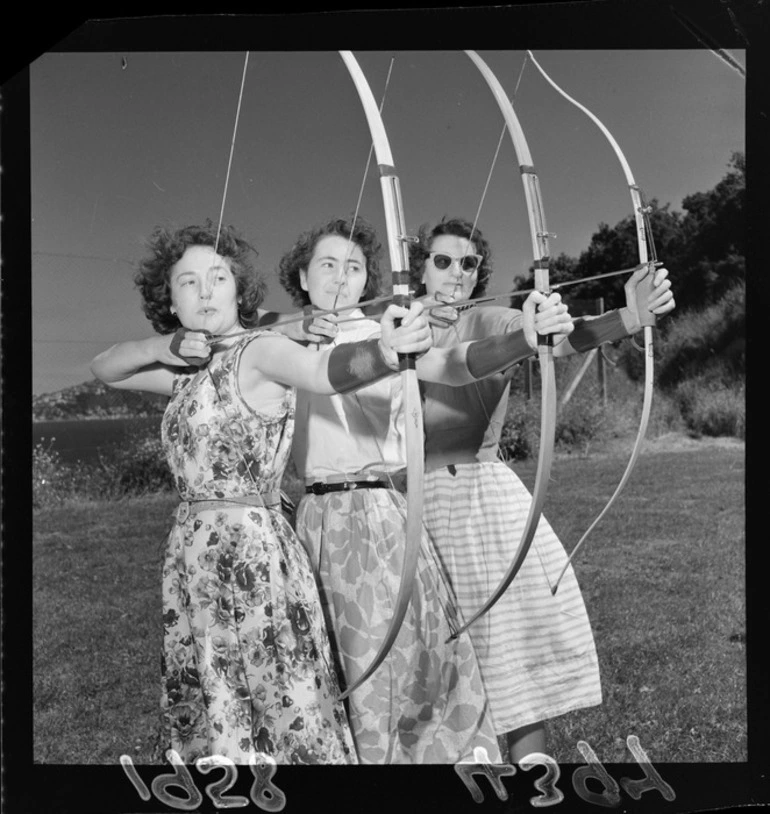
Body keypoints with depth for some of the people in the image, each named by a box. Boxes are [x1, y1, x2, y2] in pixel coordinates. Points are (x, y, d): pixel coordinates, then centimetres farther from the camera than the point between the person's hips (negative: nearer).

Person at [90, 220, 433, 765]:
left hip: (252, 550, -8)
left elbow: (322, 370, -32)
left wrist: (386, 350, -54)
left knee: (284, 718, -3)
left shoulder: (260, 352, -11)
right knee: (208, 721, 16)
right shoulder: (188, 369, 12)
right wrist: (162, 346, 1)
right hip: (193, 551, 8)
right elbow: (104, 368, 21)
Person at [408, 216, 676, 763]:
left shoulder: (490, 323, -2)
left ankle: (530, 758, 17)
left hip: (489, 497, -1)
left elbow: (561, 337, -21)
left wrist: (629, 317, -40)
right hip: (419, 503, 1)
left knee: (517, 645, 2)